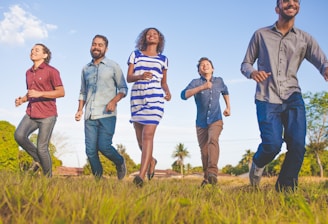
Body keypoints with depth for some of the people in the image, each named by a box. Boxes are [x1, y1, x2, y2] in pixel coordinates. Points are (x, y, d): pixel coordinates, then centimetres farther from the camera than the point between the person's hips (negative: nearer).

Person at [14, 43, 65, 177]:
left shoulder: (51, 71, -4)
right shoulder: (28, 73, 16)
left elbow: (61, 92, -8)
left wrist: (40, 94, -18)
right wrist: (22, 99, 5)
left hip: (47, 115, -5)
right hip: (31, 114, 6)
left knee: (42, 148, -7)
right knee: (19, 135, -19)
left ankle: (48, 177, 12)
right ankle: (37, 160, 5)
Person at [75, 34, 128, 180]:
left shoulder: (113, 66, 4)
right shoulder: (86, 69, 16)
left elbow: (123, 88, 3)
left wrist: (114, 101, -15)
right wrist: (80, 110, 7)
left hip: (107, 115, -4)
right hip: (90, 116, 4)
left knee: (104, 146, -12)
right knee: (90, 151, 0)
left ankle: (120, 162, 18)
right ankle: (98, 179, 15)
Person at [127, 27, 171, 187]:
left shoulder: (163, 59, 14)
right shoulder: (135, 55, 12)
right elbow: (128, 78, 4)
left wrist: (168, 93, -2)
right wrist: (140, 76, -17)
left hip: (155, 98, -1)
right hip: (137, 98, 2)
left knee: (148, 135, -15)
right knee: (140, 139, 6)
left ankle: (141, 175, -18)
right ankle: (151, 160, 37)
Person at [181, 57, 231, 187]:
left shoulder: (219, 81, 5)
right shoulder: (196, 82, -5)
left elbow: (225, 92, 27)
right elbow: (184, 95, -23)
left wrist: (228, 107, 16)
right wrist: (202, 87, -31)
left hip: (216, 120, -1)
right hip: (201, 122, 1)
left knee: (213, 140, -29)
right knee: (204, 151, 7)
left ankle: (212, 172, -41)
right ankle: (206, 178, 26)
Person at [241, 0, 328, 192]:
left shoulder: (305, 39, 9)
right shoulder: (260, 35, 8)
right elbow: (245, 64, 10)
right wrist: (252, 72, -15)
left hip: (293, 97, 2)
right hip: (267, 99, -2)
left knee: (298, 144, -13)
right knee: (272, 144, -16)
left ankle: (285, 190, 7)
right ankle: (258, 164, 20)